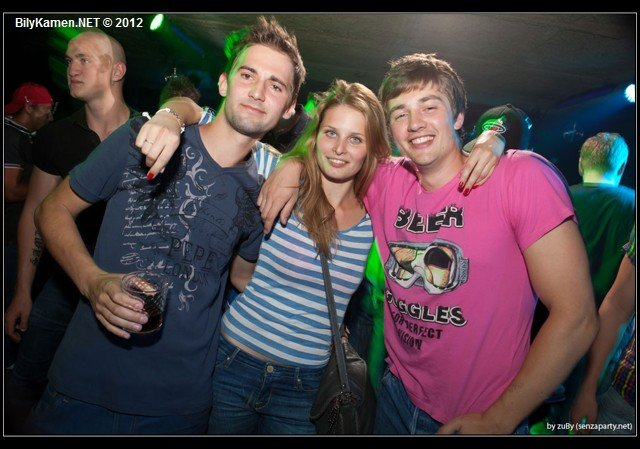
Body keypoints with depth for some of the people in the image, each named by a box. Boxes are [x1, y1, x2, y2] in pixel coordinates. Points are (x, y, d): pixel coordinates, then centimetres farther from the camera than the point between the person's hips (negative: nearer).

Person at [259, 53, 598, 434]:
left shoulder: (522, 175, -17)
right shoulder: (387, 182, -5)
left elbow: (577, 317, -18)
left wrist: (498, 421, -16)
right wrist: (293, 165, -9)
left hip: (484, 418, -4)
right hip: (398, 398, 5)